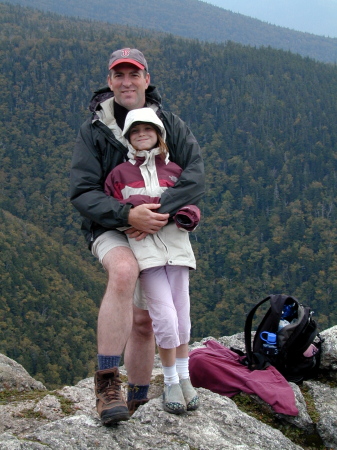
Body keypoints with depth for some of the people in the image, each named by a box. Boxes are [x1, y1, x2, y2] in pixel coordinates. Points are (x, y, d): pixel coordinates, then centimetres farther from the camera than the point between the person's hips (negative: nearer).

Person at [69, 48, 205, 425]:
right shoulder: (93, 130, -7)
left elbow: (196, 177, -15)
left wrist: (158, 212, -30)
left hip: (159, 231, 3)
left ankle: (137, 402, 26)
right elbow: (81, 193, -14)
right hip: (111, 230, -3)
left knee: (143, 321, 6)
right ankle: (107, 382, -34)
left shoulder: (171, 125, -2)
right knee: (124, 271, -36)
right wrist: (128, 214, -30)